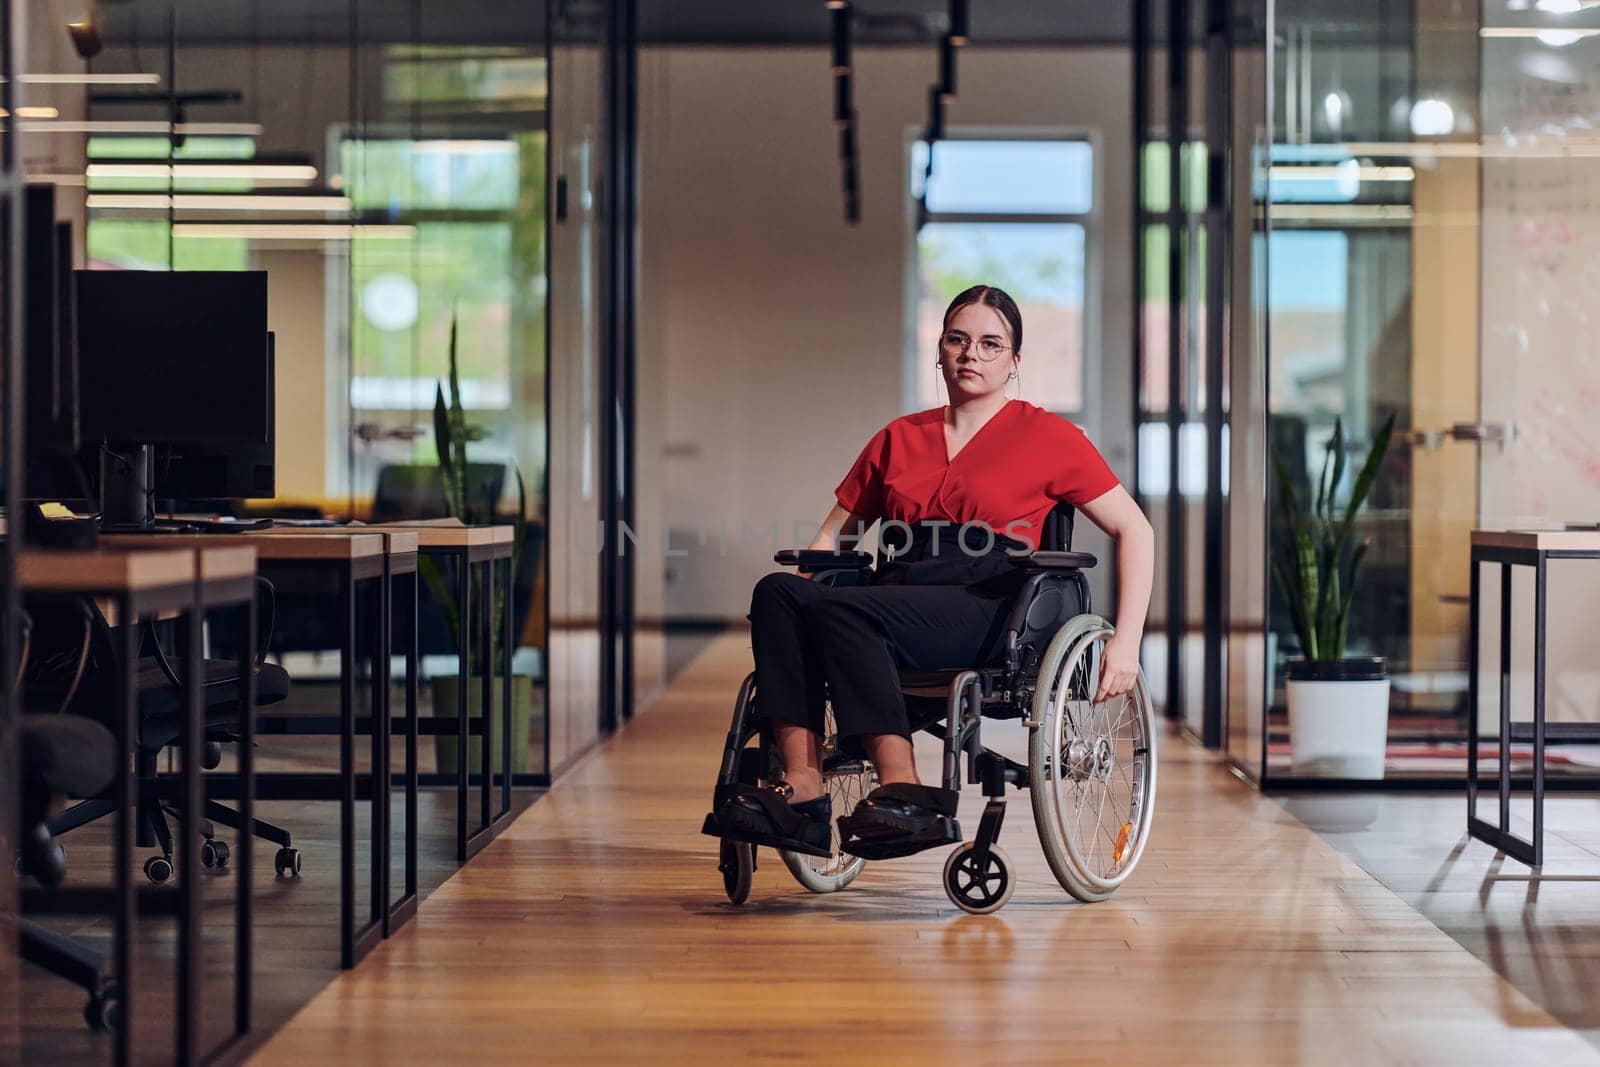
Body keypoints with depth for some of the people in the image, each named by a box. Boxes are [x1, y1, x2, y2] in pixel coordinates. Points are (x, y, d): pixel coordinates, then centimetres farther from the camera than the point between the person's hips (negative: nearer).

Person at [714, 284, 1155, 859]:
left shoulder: (1046, 435, 9)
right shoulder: (898, 439, 22)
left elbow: (1134, 530, 6)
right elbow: (833, 535, 26)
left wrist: (1125, 643, -5)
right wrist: (801, 593, 6)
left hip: (987, 611, -5)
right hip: (898, 594, 5)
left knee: (842, 611, -32)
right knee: (777, 591, -24)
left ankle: (904, 790, -34)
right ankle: (801, 787, -35)